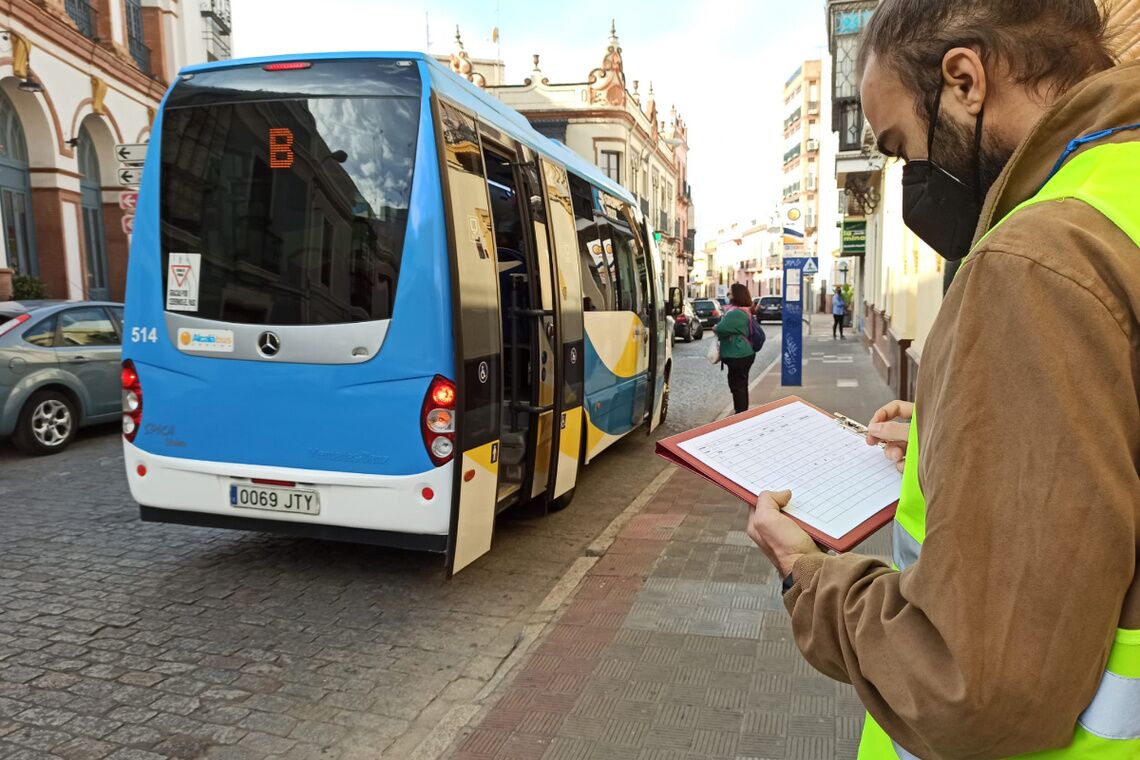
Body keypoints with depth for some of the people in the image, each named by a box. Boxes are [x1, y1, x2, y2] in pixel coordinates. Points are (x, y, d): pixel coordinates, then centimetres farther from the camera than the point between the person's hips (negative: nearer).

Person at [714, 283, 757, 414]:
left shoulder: (736, 313, -22)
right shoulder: (745, 311, 12)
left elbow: (721, 329, -22)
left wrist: (715, 328, 0)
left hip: (738, 356, -10)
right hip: (744, 353, 10)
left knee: (737, 386, -3)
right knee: (741, 385, 17)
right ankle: (743, 413, 25)